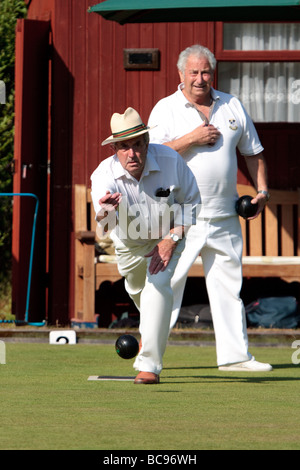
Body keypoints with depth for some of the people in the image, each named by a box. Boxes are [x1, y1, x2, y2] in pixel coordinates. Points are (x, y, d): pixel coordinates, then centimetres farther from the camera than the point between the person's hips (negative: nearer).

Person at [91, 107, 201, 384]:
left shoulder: (170, 161, -30)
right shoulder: (104, 176, -35)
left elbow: (191, 201, -13)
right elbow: (105, 225, -51)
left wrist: (171, 239, -24)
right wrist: (105, 210, -76)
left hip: (167, 237, -2)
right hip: (129, 243, 2)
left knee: (158, 286, -23)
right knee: (137, 289, 23)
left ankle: (149, 364, -21)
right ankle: (152, 330, 59)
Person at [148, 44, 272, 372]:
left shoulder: (232, 106, 12)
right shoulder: (166, 109, 0)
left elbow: (253, 151, 19)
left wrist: (262, 190, 7)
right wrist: (191, 139, -17)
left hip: (224, 218, 4)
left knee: (229, 285, 5)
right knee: (166, 283, -7)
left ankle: (234, 354, 10)